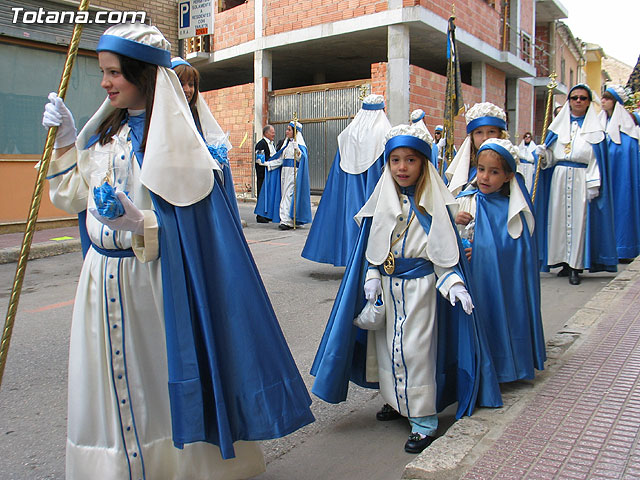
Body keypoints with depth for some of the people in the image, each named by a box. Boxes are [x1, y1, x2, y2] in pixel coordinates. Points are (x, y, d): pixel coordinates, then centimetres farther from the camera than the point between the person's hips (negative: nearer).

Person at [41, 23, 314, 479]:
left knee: (159, 385, 7)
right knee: (110, 384, 15)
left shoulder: (174, 138, -11)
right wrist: (67, 140, 5)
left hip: (152, 280, -6)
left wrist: (139, 223, -31)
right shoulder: (106, 130, 10)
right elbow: (73, 195, 15)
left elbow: (189, 225, -16)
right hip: (103, 275, 6)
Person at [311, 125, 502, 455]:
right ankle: (397, 400, 36)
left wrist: (453, 283, -18)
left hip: (419, 283, -4)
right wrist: (372, 276, -2)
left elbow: (445, 249, -6)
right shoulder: (382, 200, 3)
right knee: (388, 344, 14)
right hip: (387, 284, 5)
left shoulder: (433, 203, -7)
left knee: (415, 348, -3)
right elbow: (371, 244, 8)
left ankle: (423, 420, 10)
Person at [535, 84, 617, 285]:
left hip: (581, 180, -3)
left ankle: (575, 266, -1)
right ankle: (565, 262, 13)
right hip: (559, 179, 3)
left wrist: (593, 184, -10)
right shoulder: (559, 125, 12)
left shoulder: (593, 128, 4)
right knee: (559, 217, 3)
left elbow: (597, 159, -2)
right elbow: (550, 157, 12)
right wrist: (543, 154, -10)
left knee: (578, 219, -5)